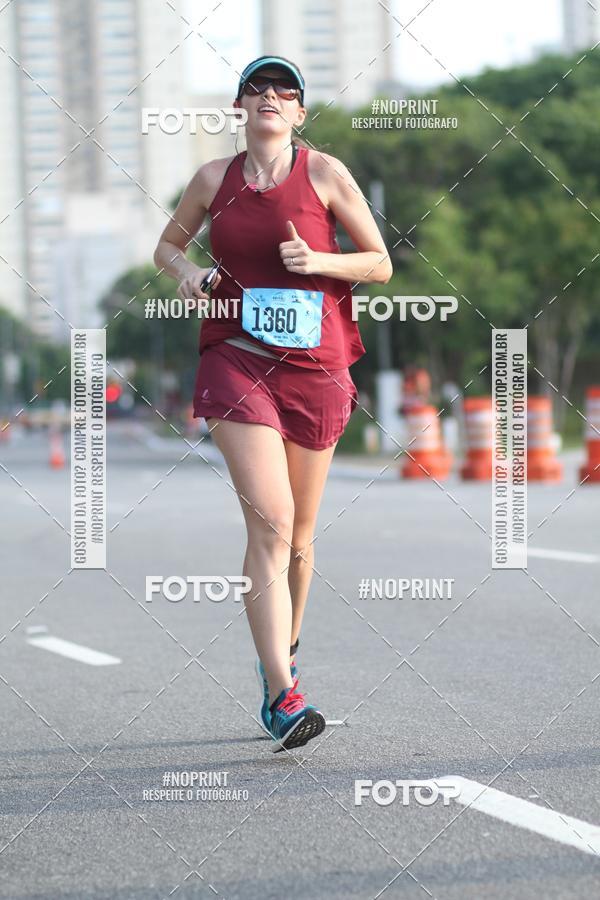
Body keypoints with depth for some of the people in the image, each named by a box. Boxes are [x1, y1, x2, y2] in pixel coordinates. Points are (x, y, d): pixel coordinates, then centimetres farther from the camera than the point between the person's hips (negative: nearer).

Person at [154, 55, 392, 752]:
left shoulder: (325, 173, 2)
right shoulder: (214, 178, 7)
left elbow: (380, 263, 5)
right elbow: (167, 244, 22)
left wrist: (320, 261, -13)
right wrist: (185, 270, -1)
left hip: (315, 367, 1)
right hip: (237, 361, -1)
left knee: (298, 534, 10)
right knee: (270, 520, -16)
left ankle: (282, 655, 35)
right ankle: (282, 696, -20)